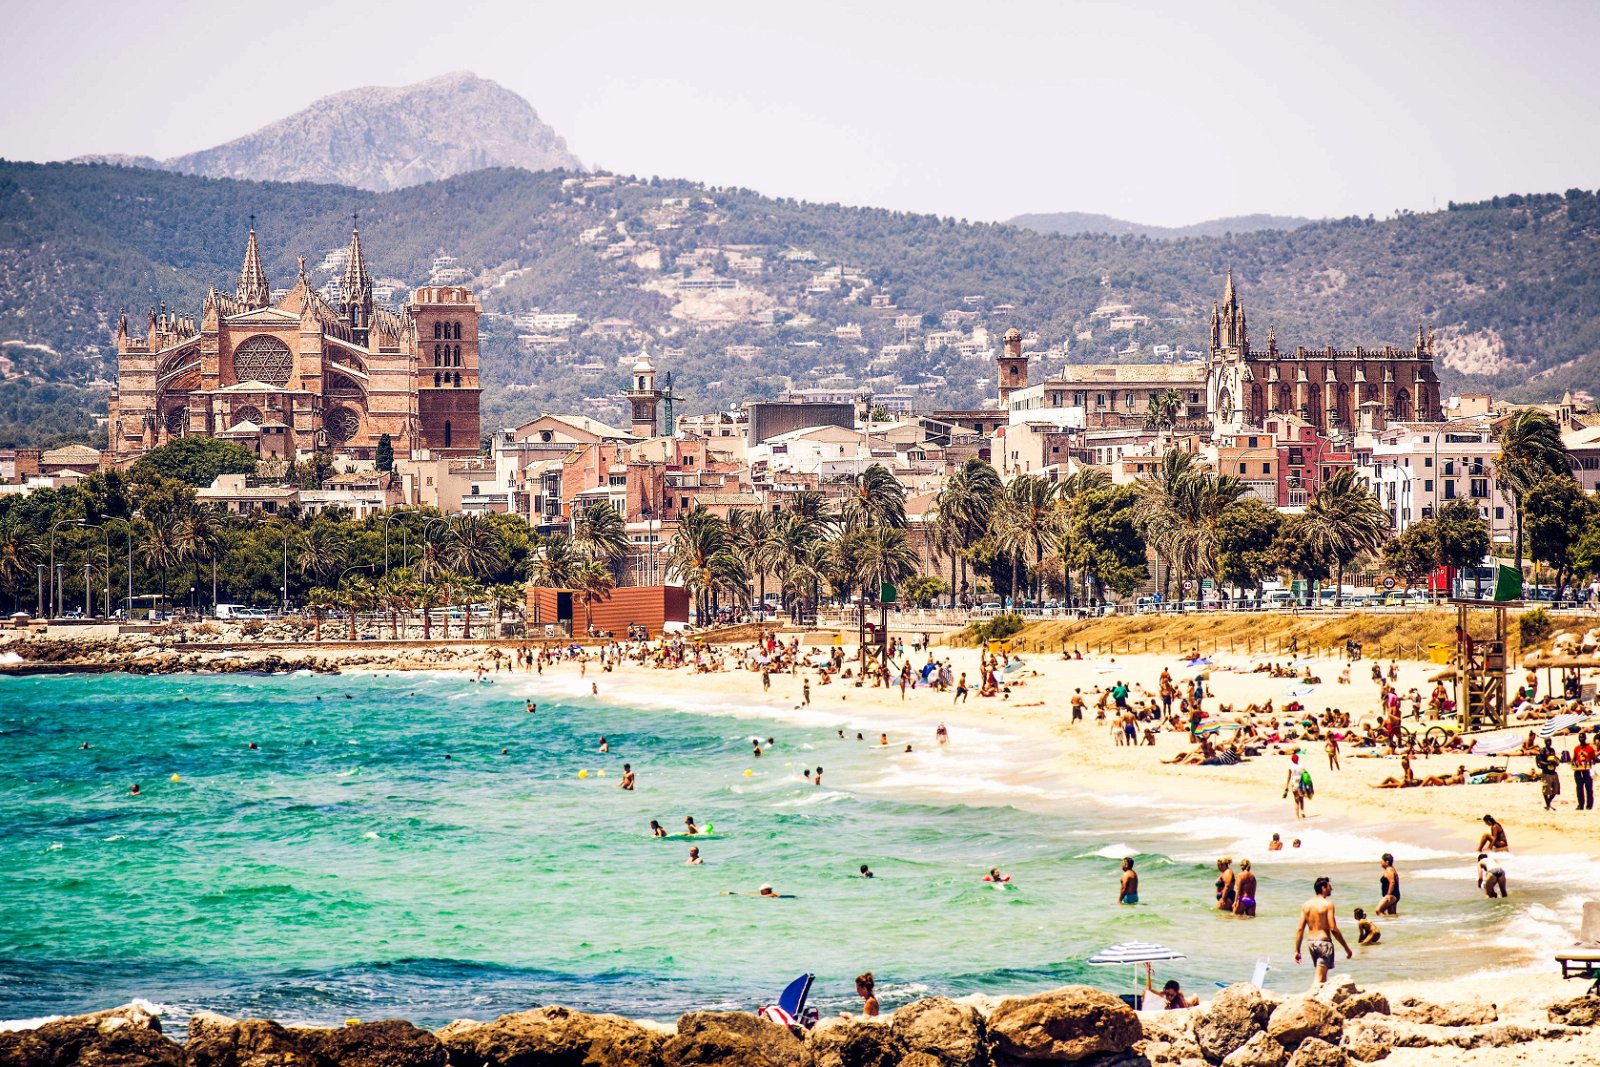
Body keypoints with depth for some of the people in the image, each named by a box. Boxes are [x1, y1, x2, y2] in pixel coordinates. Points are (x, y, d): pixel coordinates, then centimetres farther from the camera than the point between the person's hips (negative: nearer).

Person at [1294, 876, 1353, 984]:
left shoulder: (1306, 905, 6)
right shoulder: (1327, 904, -11)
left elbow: (1300, 929, 4)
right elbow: (1333, 929, -15)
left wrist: (1297, 951, 8)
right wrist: (1346, 947, -9)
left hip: (1311, 943, 6)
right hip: (1324, 942, -6)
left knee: (1322, 975, 21)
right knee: (1320, 978, -7)